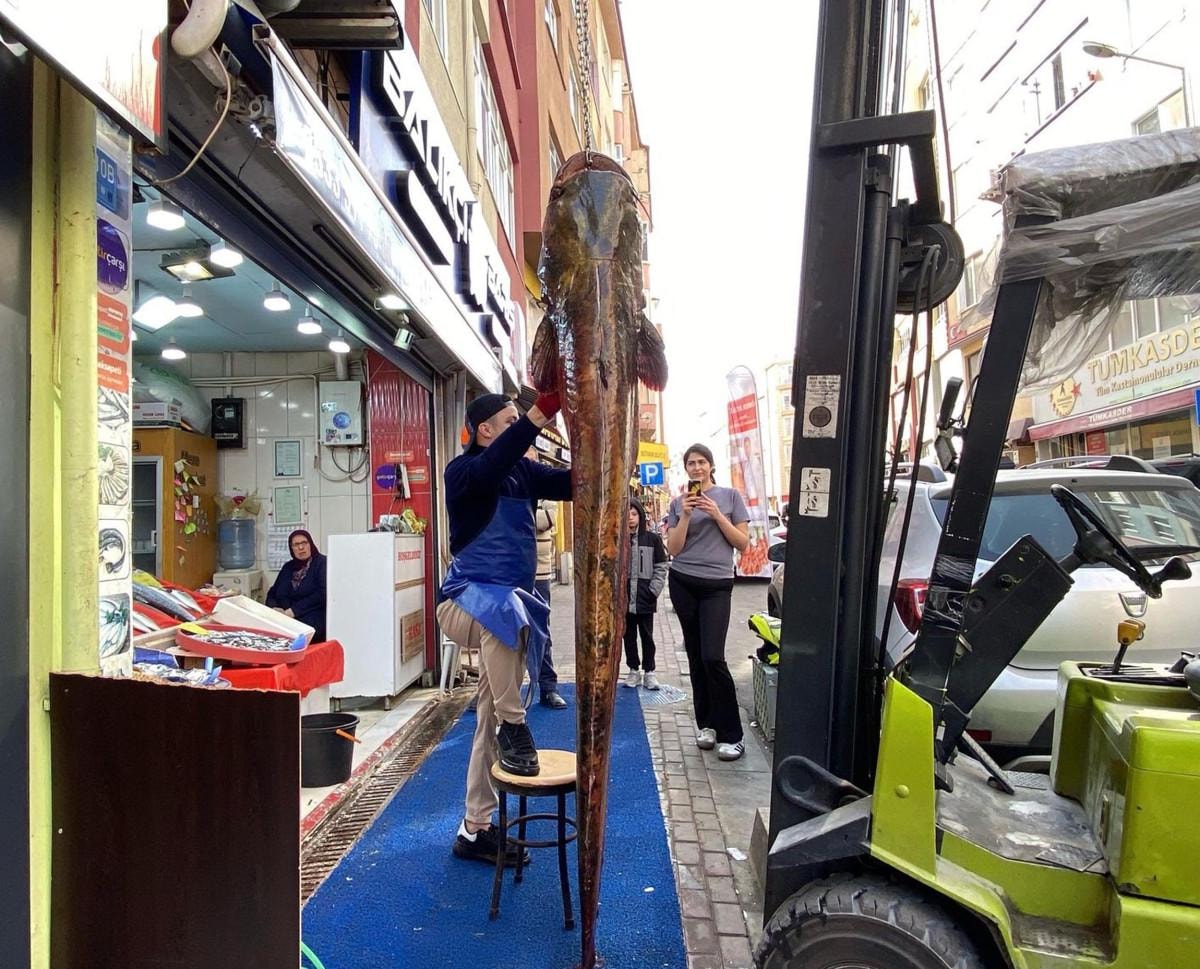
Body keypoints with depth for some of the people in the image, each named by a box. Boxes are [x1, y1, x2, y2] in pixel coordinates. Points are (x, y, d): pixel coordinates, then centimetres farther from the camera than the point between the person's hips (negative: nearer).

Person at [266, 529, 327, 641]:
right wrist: (274, 608, -3)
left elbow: (322, 594, -11)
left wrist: (294, 611, -16)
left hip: (313, 620, -5)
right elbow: (272, 593, 20)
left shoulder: (322, 563, 2)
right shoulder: (288, 567, 22)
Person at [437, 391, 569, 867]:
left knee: (490, 720, 10)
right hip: (469, 598, -6)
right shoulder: (462, 471, -11)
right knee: (506, 611, -41)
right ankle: (515, 726, -22)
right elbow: (491, 466, -33)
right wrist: (541, 412, -43)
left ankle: (475, 829, 23)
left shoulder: (524, 472, 6)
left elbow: (571, 483, -5)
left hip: (513, 604, 6)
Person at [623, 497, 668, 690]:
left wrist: (654, 590, -7)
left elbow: (661, 568, 1)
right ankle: (634, 670, 25)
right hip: (624, 599, 1)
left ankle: (649, 671, 20)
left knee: (647, 637, 9)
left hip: (646, 599, -1)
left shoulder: (652, 539, 0)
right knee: (629, 636, 12)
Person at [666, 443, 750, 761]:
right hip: (683, 583, 3)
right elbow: (673, 549, 1)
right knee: (696, 657, 7)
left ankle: (731, 734, -3)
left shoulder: (730, 496, 4)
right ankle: (706, 724, 19)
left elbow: (743, 543, 1)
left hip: (717, 585, -3)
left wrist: (717, 515, -10)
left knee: (713, 657, -12)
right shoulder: (678, 503, 8)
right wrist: (686, 514, -10)